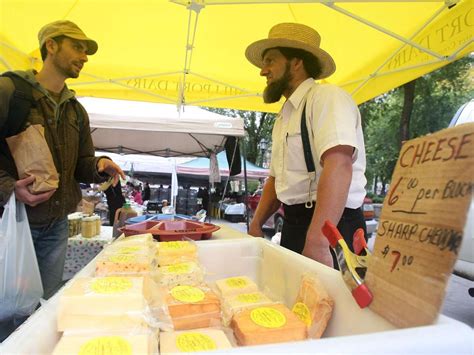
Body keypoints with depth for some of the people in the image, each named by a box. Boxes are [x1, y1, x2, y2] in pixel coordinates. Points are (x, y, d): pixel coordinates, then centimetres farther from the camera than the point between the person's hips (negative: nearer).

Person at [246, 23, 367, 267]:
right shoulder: (283, 117, 16)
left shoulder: (326, 97, -11)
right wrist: (255, 226, 9)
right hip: (293, 224, 8)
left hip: (330, 227, -8)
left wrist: (316, 242, -34)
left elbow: (338, 167, -26)